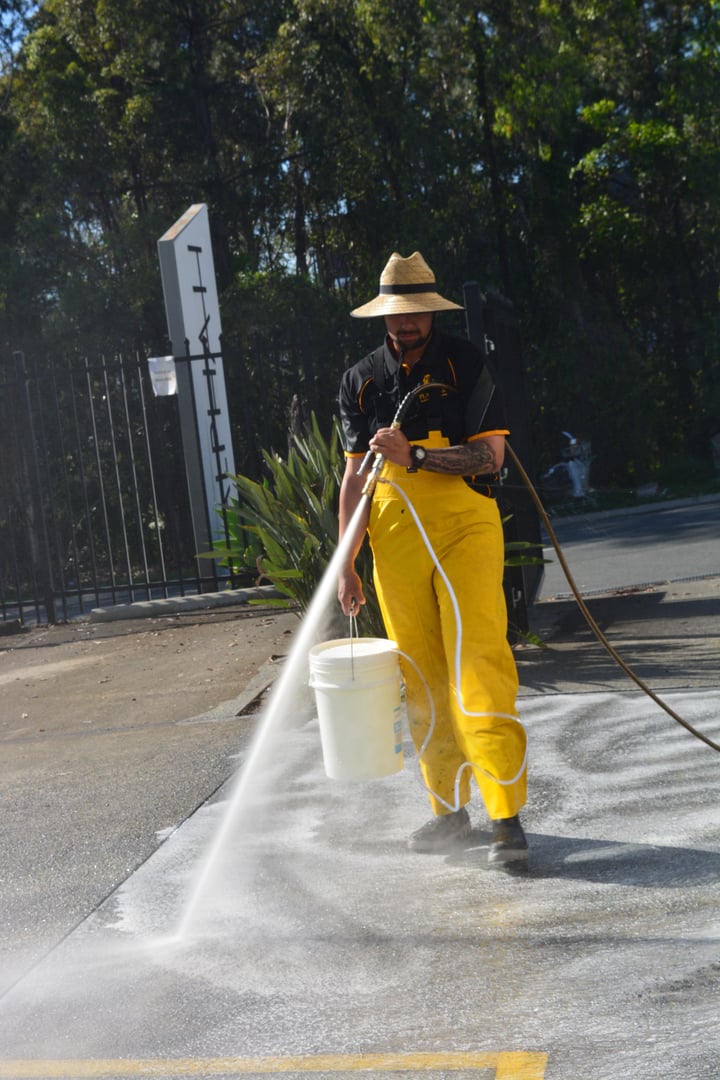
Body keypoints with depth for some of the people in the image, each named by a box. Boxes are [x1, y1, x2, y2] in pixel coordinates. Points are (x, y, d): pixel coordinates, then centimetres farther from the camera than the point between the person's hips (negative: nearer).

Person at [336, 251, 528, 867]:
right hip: (395, 537, 4)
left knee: (480, 667, -11)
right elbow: (355, 477, 13)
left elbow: (490, 456, -6)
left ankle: (506, 816, -8)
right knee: (421, 677, 6)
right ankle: (450, 809, 18)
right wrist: (346, 564, 8)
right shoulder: (361, 381, 12)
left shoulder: (466, 365, 1)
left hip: (465, 528, -4)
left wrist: (413, 455, -17)